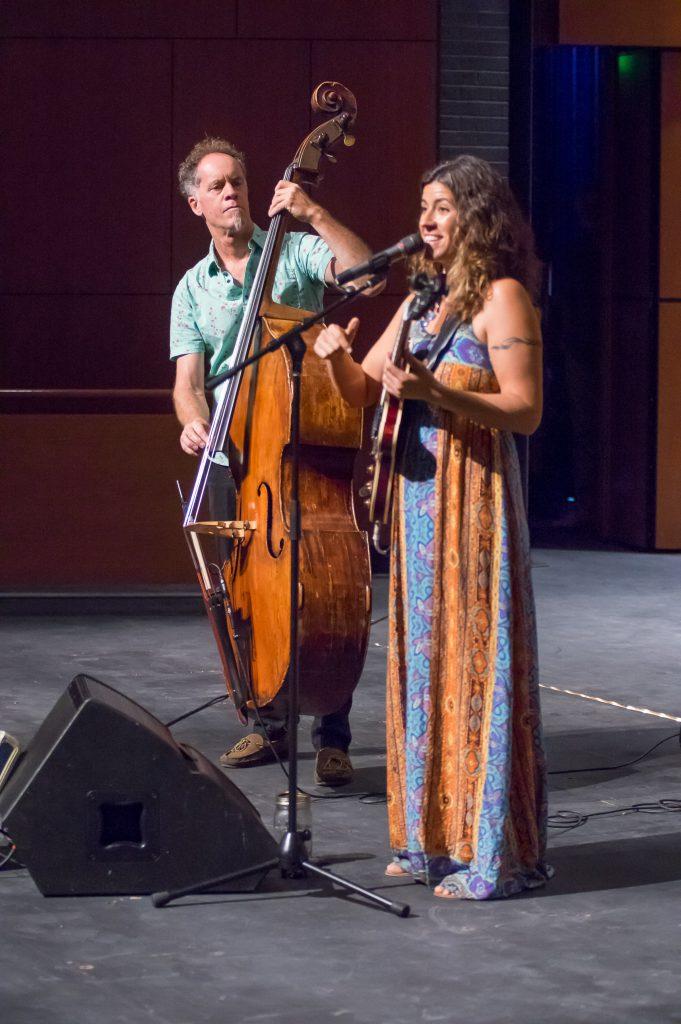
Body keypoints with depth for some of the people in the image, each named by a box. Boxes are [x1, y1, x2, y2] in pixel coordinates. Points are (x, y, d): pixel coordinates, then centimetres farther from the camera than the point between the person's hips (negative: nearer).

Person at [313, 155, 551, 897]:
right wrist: (338, 358, -4)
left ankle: (492, 852, -2)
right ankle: (434, 836, 17)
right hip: (415, 496, 8)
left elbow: (525, 410, -15)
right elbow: (361, 392, 17)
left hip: (473, 497, -8)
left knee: (476, 660, -6)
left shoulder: (502, 297, -7)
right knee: (422, 658, 9)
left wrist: (434, 391, -25)